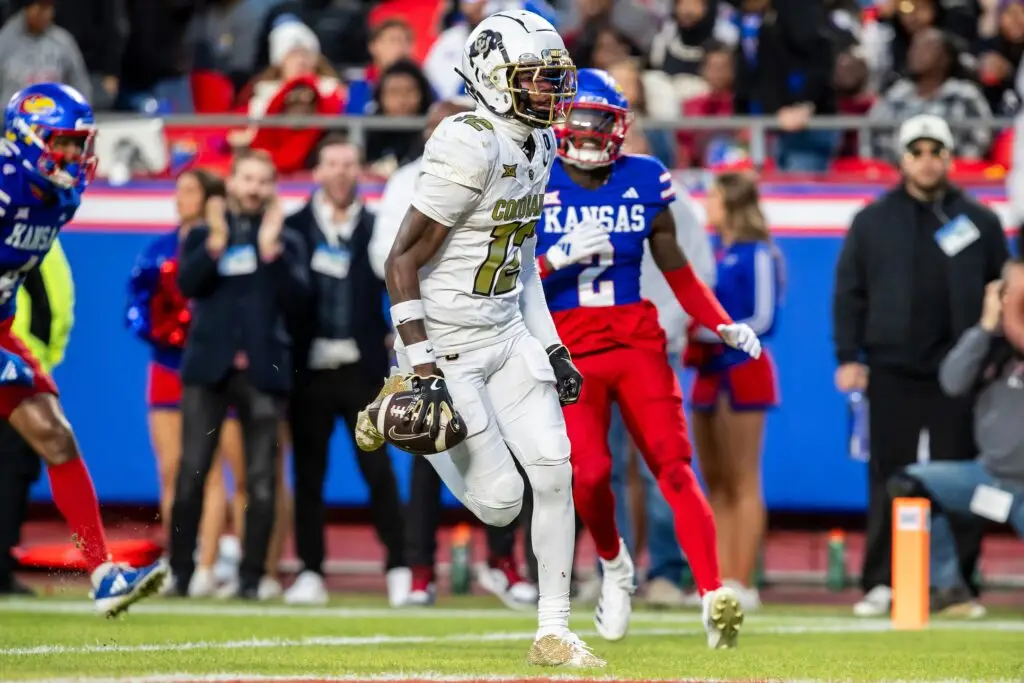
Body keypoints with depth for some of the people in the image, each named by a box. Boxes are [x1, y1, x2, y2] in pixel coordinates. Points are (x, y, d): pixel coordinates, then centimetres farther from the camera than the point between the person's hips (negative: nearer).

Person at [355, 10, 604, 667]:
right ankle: (407, 413, 21)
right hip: (449, 345, -8)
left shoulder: (537, 147, 7)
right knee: (500, 503, -4)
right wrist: (426, 370, -23)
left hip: (508, 335, 8)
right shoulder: (471, 147, -22)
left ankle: (553, 632, 8)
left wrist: (551, 346, 13)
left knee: (555, 470, -2)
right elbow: (403, 261, -21)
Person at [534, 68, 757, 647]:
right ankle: (614, 564, 16)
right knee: (590, 473, -15)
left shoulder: (644, 183, 6)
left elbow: (678, 271, 14)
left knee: (674, 467, -12)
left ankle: (714, 595, -20)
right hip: (570, 353, -1)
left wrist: (724, 326, 2)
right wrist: (559, 258, -19)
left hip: (637, 344, 1)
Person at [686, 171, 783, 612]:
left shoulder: (756, 256, -9)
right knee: (715, 484, 7)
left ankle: (742, 583, -5)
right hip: (709, 373, 8)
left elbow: (763, 320, -13)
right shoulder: (712, 253, 13)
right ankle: (720, 580, 10)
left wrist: (708, 332, -14)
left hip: (742, 372, -8)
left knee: (742, 483, -5)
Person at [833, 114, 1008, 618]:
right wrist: (848, 357, -1)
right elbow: (849, 293, 6)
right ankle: (881, 583, 3)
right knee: (888, 480, 1)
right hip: (892, 370, 0)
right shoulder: (872, 222, 7)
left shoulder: (978, 222, 7)